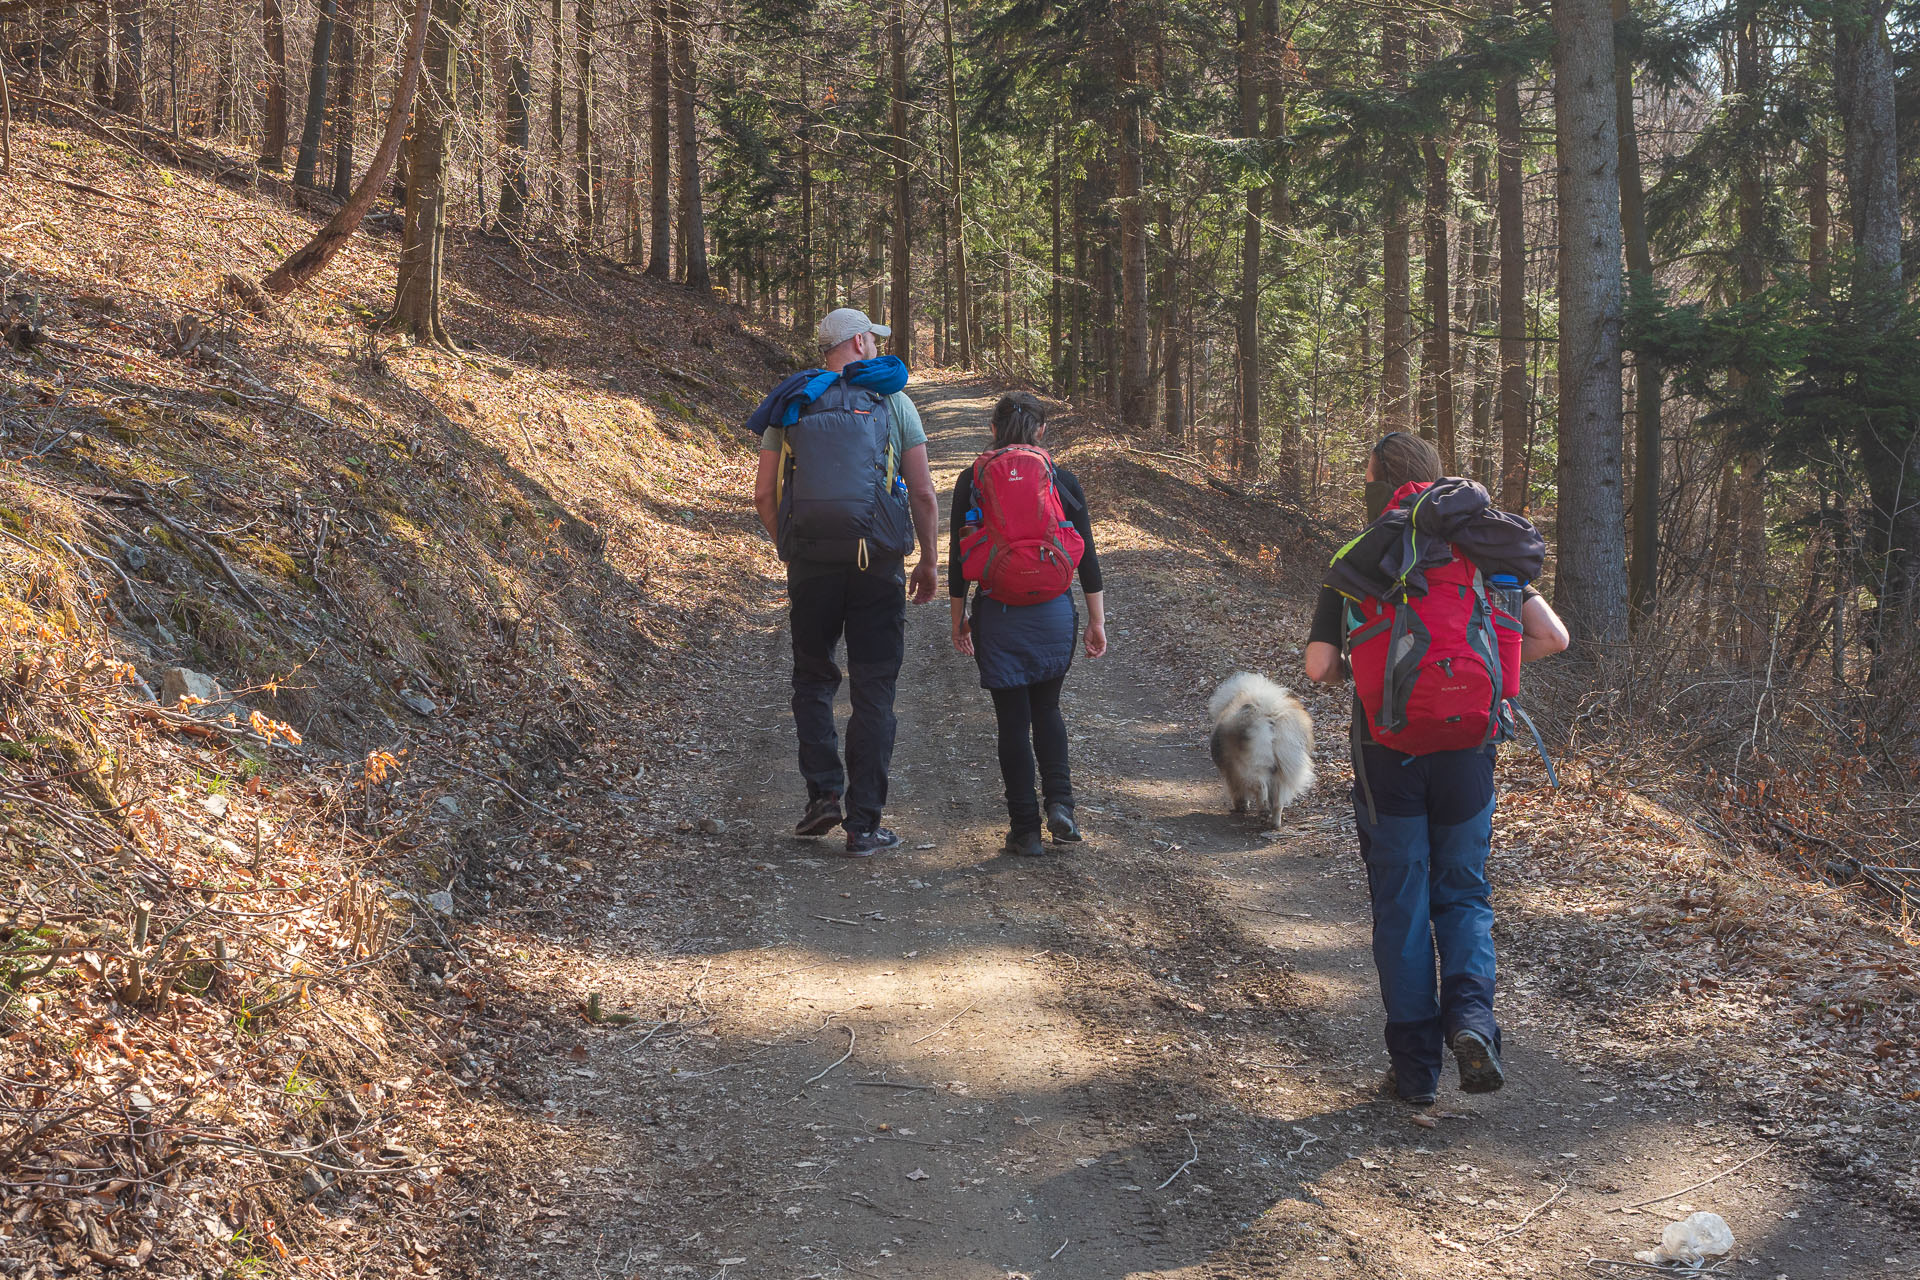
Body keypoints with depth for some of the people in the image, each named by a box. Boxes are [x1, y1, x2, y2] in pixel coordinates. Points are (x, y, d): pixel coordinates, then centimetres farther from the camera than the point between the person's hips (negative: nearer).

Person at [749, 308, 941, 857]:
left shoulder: (791, 406, 9)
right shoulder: (892, 401, 4)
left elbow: (764, 494, 5)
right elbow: (923, 493, 0)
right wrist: (929, 561, 10)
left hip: (810, 558, 2)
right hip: (877, 560, -2)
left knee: (813, 677, 20)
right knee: (873, 692, 4)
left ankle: (823, 791, 5)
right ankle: (863, 825, 4)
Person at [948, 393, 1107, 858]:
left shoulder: (971, 482, -2)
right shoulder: (1063, 481, 0)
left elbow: (958, 557, 0)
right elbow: (1086, 556, 2)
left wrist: (959, 617, 10)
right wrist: (1096, 620, 9)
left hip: (996, 613, -1)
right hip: (1053, 611, 1)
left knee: (1013, 720, 6)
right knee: (1047, 710, 19)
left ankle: (1025, 829, 6)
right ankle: (1060, 801, 1)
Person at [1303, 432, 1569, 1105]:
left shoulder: (1352, 564, -3)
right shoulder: (1480, 555, 3)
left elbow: (1319, 666, -9)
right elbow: (1552, 637, -2)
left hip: (1387, 752, -1)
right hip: (1465, 747, 2)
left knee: (1400, 906, 8)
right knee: (1463, 893, 16)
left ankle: (1415, 1065, 9)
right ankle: (1470, 1013, -8)